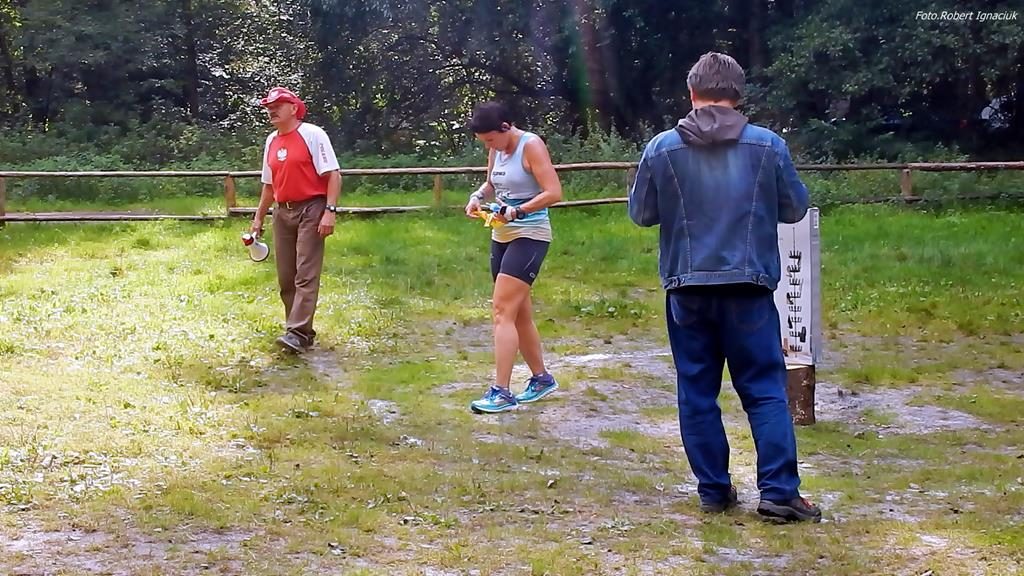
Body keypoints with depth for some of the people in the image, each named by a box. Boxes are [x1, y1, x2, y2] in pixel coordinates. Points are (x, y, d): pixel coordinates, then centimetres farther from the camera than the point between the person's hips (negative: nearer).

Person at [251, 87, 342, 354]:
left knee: (306, 275, -11)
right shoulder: (271, 141, 13)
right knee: (286, 277, 7)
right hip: (282, 213, 7)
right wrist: (258, 217, 20)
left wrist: (330, 211, -20)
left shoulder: (313, 135, -8)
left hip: (311, 210, -7)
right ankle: (301, 330, 17)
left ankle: (298, 333, -16)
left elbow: (333, 175, -12)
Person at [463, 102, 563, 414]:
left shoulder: (531, 146, -13)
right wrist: (478, 196, 4)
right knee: (518, 313, 15)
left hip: (529, 236, -9)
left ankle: (501, 392, -15)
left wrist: (516, 211, -24)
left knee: (503, 310, -15)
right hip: (501, 236, 9)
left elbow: (553, 192, -19)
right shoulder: (497, 150, 9)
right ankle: (542, 378, 29)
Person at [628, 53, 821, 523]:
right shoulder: (768, 145, -4)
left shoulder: (662, 148, -4)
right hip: (749, 288, 0)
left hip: (687, 290, 1)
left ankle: (712, 489, 14)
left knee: (697, 392, 10)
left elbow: (641, 214, 5)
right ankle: (778, 490, 2)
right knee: (766, 390, 6)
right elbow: (795, 209, 7)